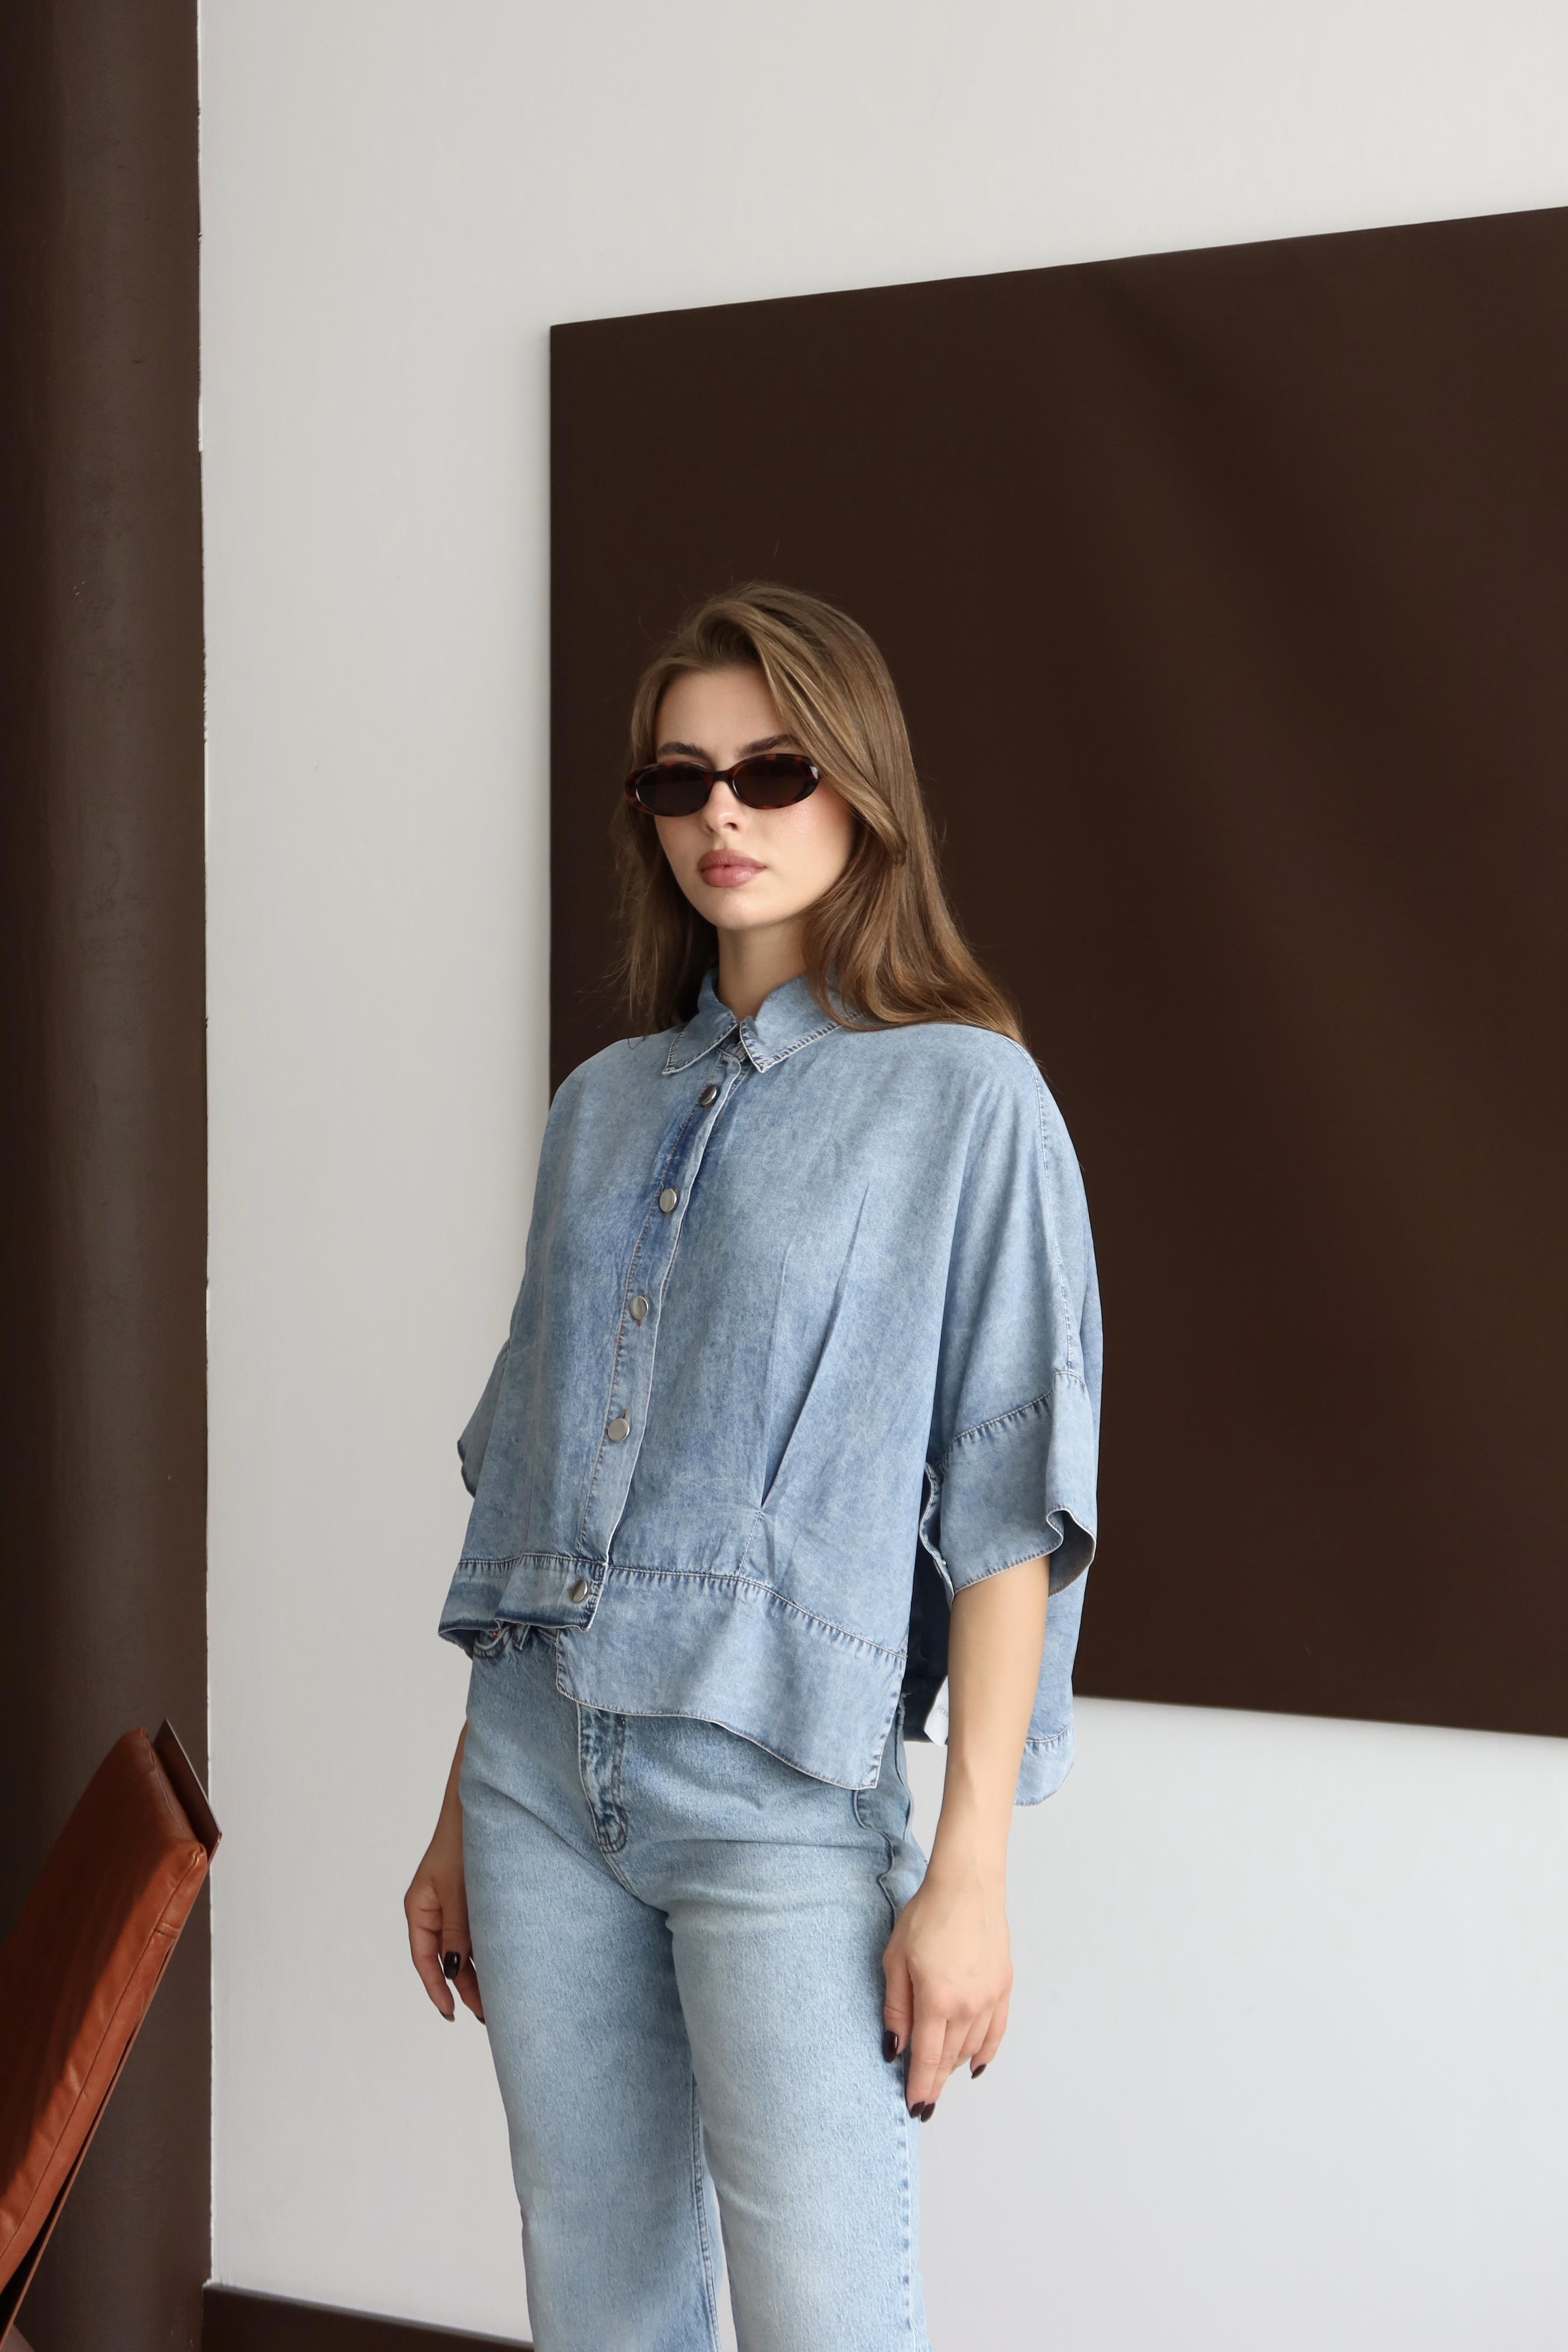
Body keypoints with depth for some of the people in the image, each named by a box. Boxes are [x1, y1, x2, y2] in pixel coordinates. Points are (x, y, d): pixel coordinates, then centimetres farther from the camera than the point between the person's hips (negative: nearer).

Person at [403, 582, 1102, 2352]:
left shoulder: (966, 1099, -4)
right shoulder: (603, 1107, 12)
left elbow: (1008, 1510, -8)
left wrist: (970, 1868, -12)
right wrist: (461, 1814, 14)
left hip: (784, 1795, -5)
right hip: (541, 1774, 5)